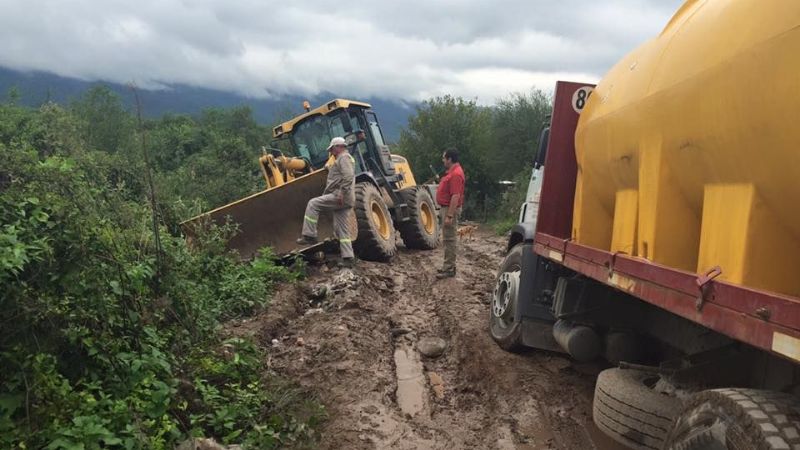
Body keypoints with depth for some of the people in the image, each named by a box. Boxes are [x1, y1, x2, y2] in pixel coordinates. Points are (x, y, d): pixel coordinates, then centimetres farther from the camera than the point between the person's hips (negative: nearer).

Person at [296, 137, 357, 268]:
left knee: (313, 204, -10)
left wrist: (341, 193, -25)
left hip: (339, 197, -10)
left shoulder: (344, 158, -6)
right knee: (342, 230, 7)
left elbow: (348, 177, -22)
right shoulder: (344, 159, 28)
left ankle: (309, 236, -11)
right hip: (344, 200, 10)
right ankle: (348, 258, 4)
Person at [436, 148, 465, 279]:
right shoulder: (452, 172, 13)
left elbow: (456, 196, -26)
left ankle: (449, 269, -1)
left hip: (450, 209, -11)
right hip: (445, 208, 11)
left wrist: (449, 216, -27)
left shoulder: (455, 174, -21)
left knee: (449, 239, -6)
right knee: (447, 239, 15)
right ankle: (448, 266, 23)